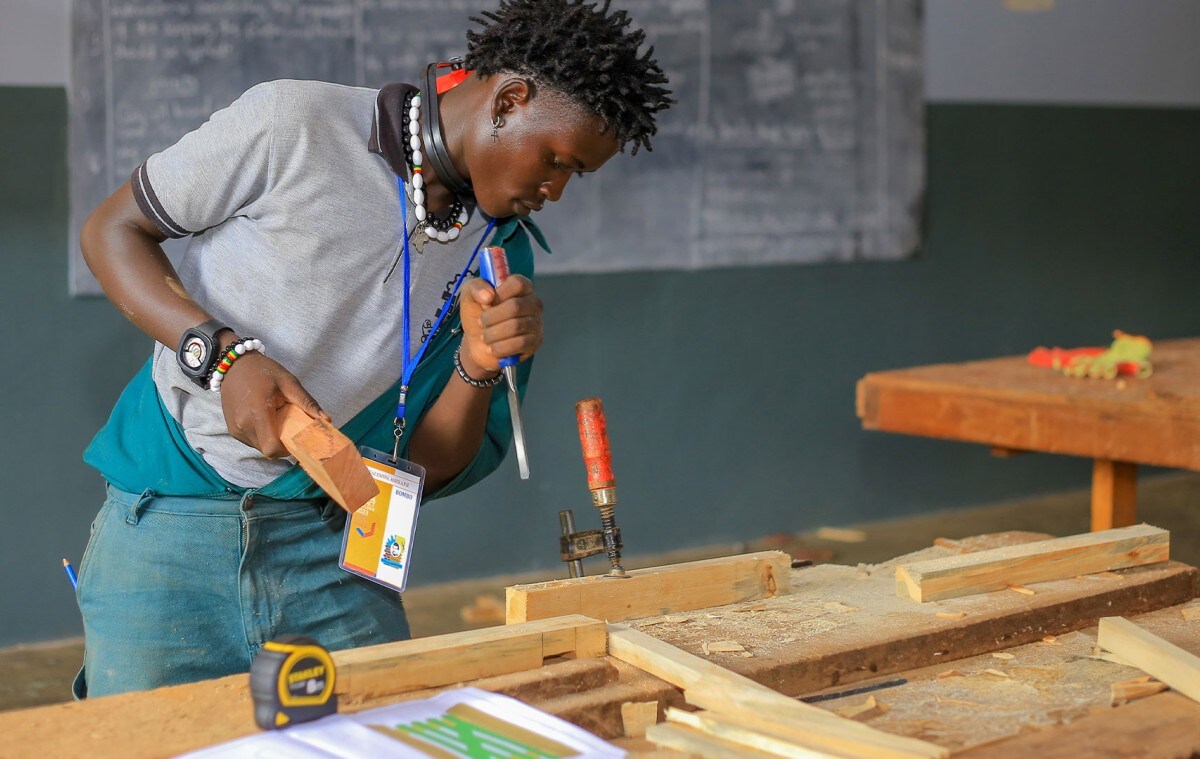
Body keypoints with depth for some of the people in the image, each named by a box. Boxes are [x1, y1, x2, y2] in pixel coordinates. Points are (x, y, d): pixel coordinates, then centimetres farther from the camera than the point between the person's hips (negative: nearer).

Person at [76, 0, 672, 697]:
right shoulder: (294, 124, -8)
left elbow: (430, 472, 6)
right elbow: (112, 231, -1)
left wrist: (479, 366, -13)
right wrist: (222, 355, -15)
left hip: (332, 553, 4)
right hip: (167, 532, -3)